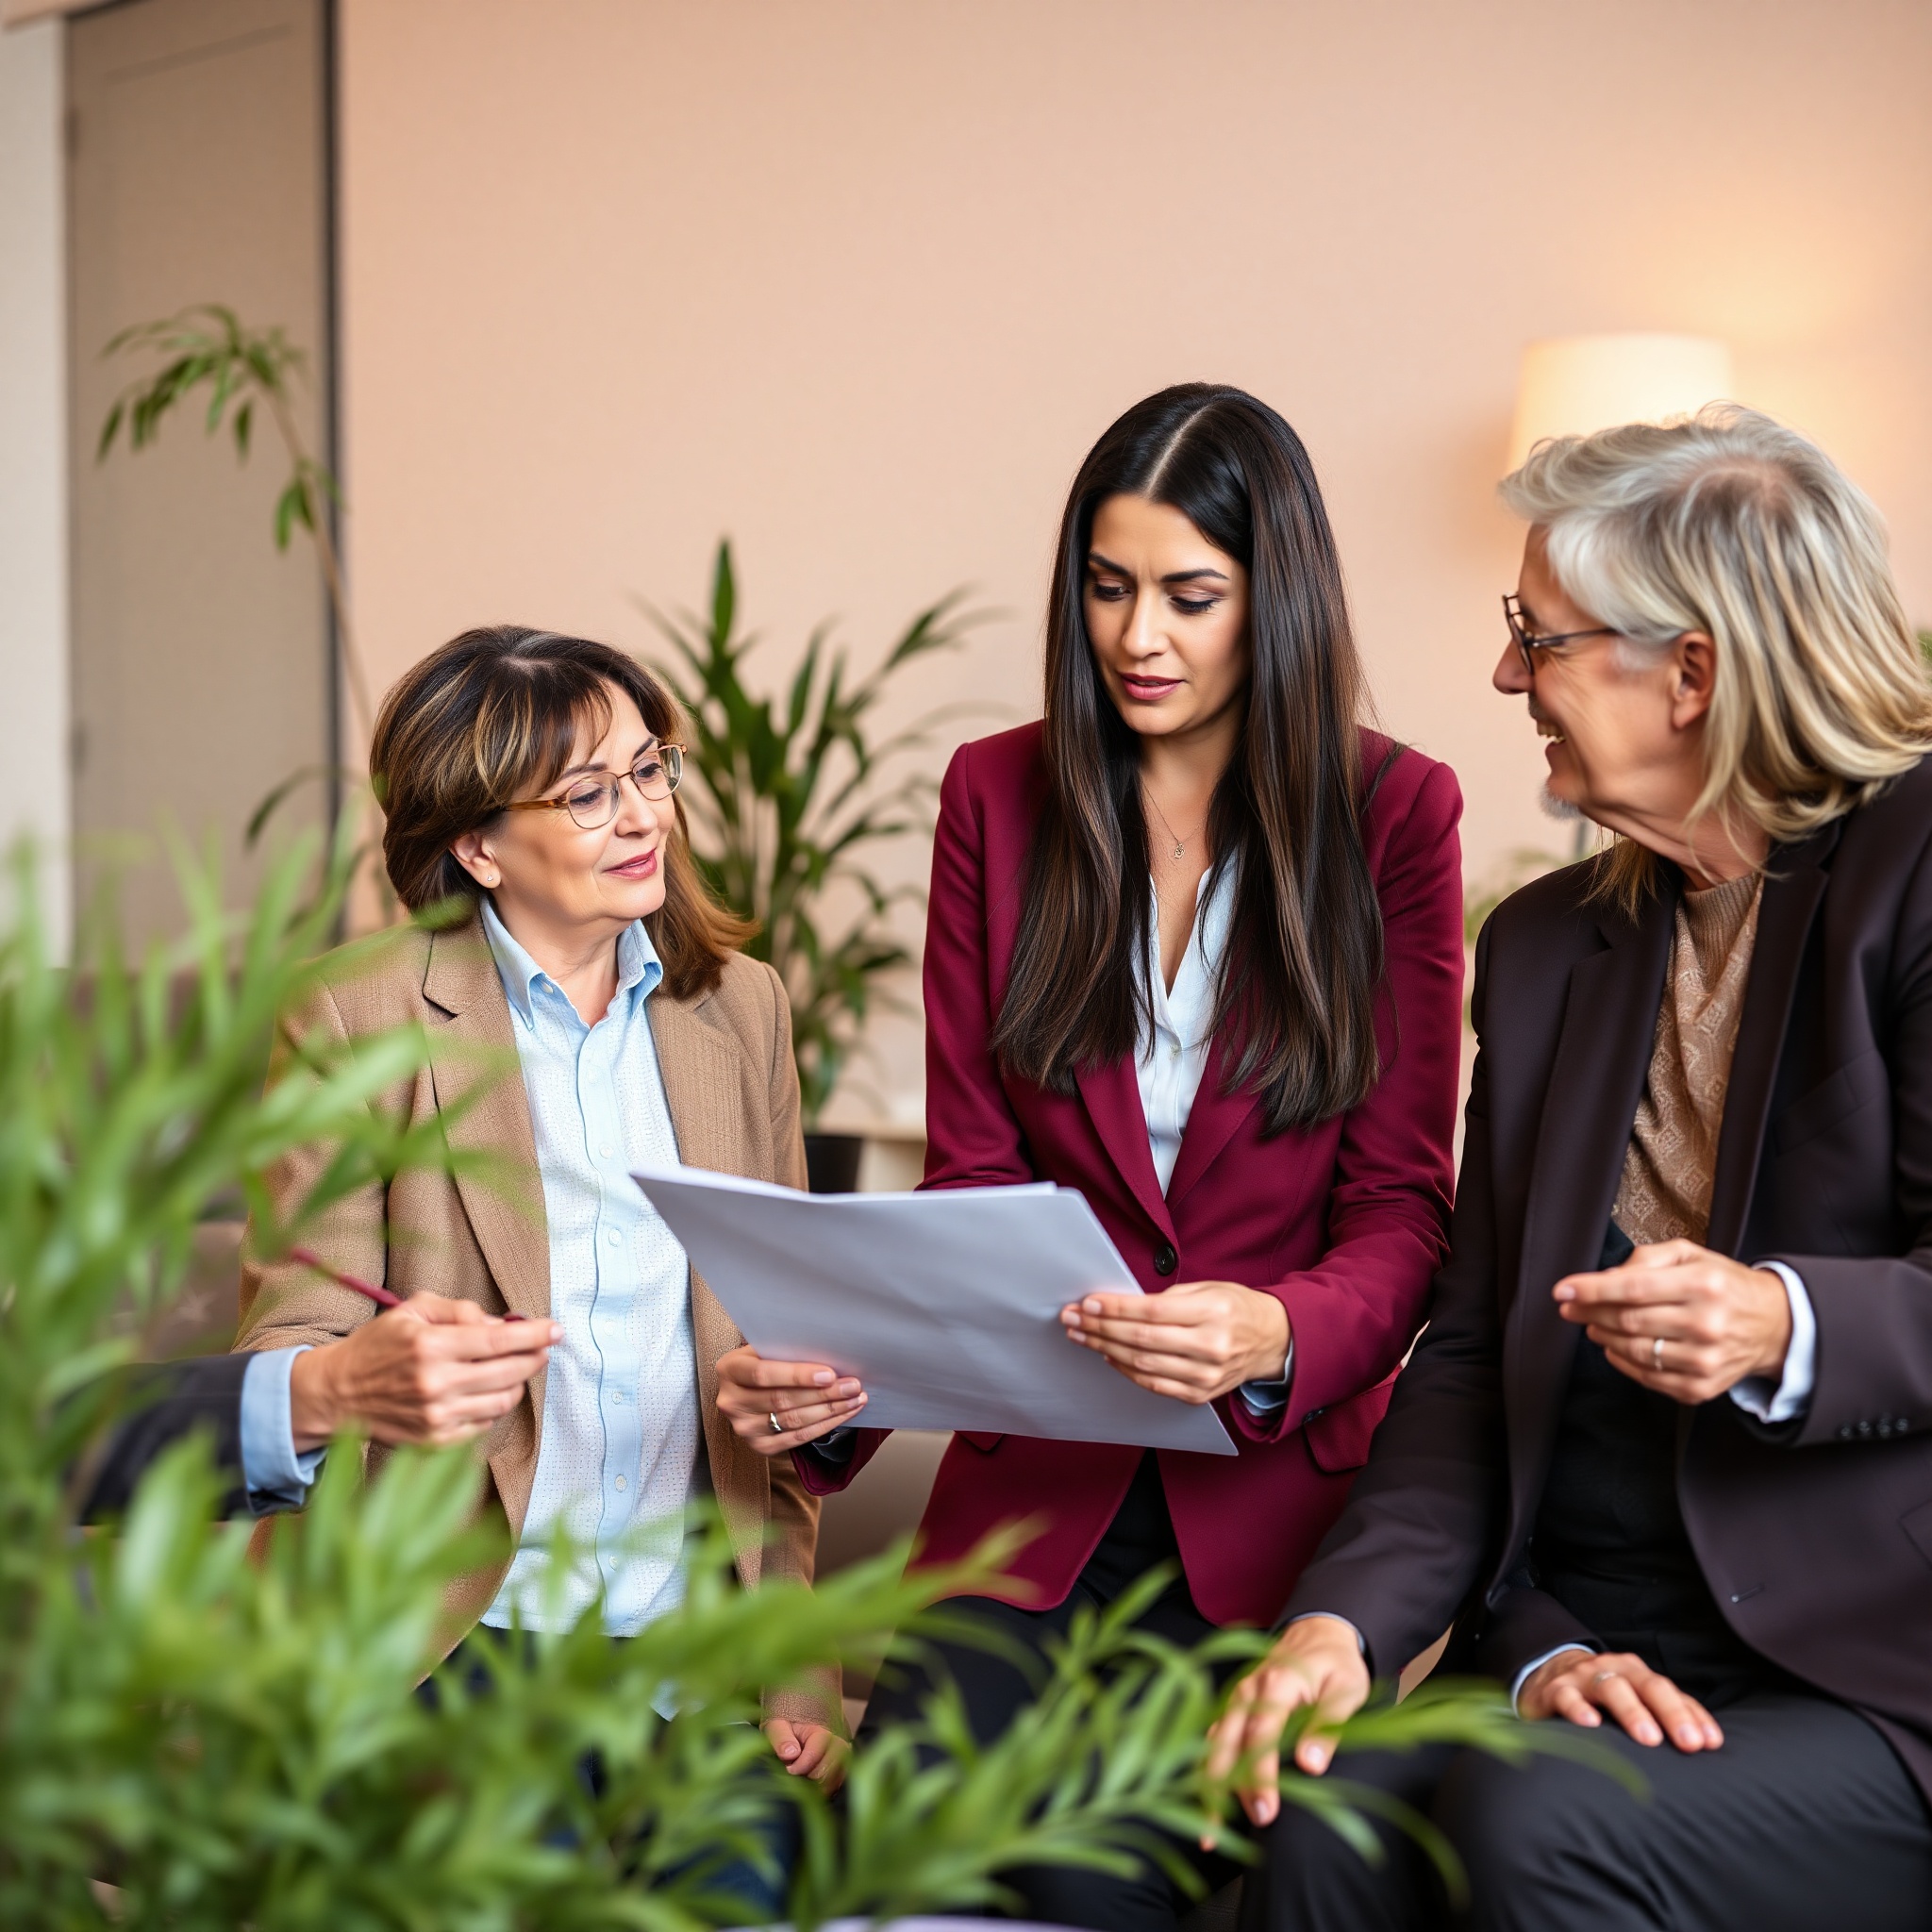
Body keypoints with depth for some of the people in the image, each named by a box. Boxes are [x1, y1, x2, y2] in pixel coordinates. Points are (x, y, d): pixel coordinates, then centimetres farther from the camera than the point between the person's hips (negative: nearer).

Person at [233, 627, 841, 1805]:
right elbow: (286, 1344, -3)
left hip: (679, 1658, 4)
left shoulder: (743, 1009, 12)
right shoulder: (358, 1018, -2)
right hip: (443, 1646, -3)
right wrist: (338, 1386, -30)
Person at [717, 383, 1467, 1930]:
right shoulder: (1000, 797, 6)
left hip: (1273, 1488, -2)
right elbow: (973, 1185, 4)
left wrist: (1274, 1338, -25)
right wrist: (843, 1384, -15)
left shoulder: (1392, 813, 0)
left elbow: (1403, 1209, -3)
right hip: (1034, 1482, 2)